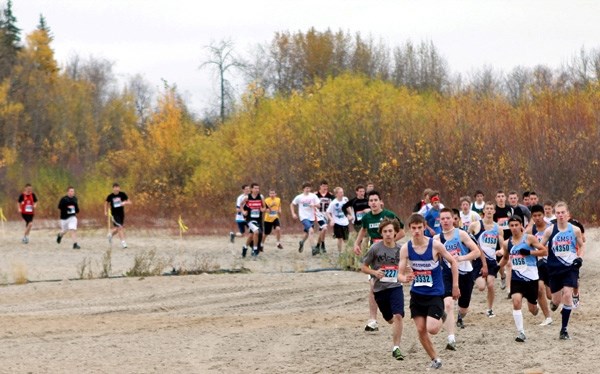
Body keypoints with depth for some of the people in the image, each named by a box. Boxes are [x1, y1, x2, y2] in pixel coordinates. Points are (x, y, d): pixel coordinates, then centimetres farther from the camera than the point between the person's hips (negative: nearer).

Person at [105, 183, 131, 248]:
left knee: (118, 228, 15)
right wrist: (106, 211, 6)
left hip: (121, 213, 3)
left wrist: (125, 202, -25)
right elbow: (106, 203, 11)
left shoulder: (122, 194, -5)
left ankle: (111, 234, 44)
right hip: (114, 214, -3)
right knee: (119, 227, -14)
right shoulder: (110, 196, -8)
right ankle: (123, 242, -9)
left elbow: (129, 202, -5)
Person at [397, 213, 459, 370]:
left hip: (435, 293, -3)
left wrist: (455, 286, -2)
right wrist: (405, 278, -30)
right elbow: (400, 274, -6)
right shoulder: (405, 248, -8)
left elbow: (453, 262, -2)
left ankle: (441, 317, 19)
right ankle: (435, 360, 21)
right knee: (421, 330, 3)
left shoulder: (435, 245, -15)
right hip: (417, 294, 3)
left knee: (432, 329, -16)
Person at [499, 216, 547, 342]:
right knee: (516, 302, -19)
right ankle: (520, 333, -14)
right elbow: (505, 257, 23)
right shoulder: (508, 243, 6)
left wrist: (529, 252, -20)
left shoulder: (529, 238, -7)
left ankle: (536, 308, 45)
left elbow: (544, 251, -9)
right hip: (516, 278, 2)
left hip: (531, 277, -2)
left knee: (532, 309, 6)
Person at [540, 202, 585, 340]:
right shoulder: (550, 230, -4)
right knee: (557, 300, 7)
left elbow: (581, 246, 12)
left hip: (570, 267, -1)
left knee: (567, 294, -17)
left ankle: (564, 329, -8)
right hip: (555, 268, 1)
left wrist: (580, 258, -6)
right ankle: (554, 303, 49)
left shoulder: (575, 230, -3)